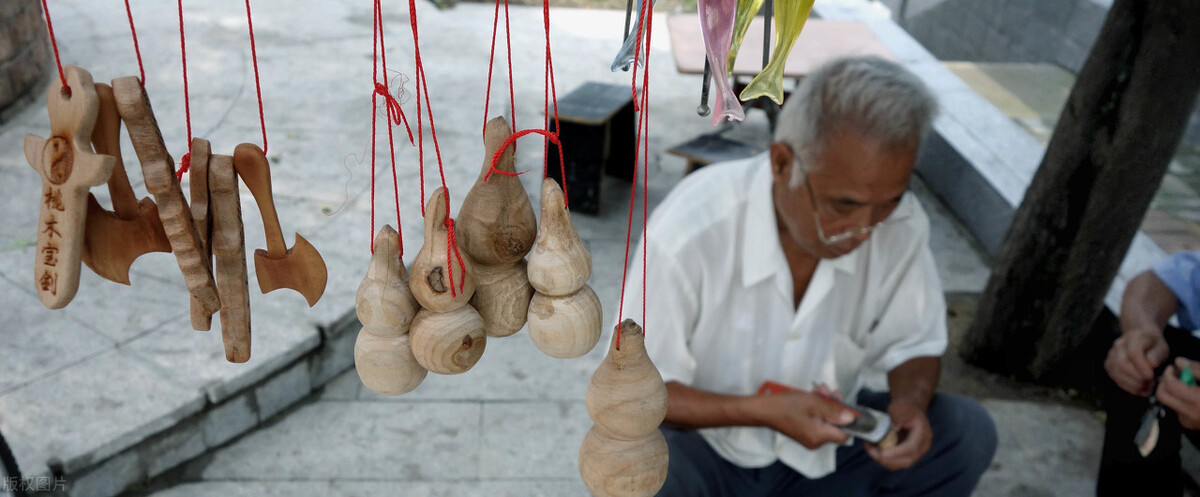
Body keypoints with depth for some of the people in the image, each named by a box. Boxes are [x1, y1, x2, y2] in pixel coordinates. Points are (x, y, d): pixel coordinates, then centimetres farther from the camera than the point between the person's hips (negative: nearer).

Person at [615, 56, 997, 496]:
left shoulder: (901, 225, -15)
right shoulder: (686, 234, -29)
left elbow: (914, 345, 2)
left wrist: (911, 400, -22)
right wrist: (763, 411, -32)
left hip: (820, 442, 5)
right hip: (708, 447, -4)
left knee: (967, 432, -15)